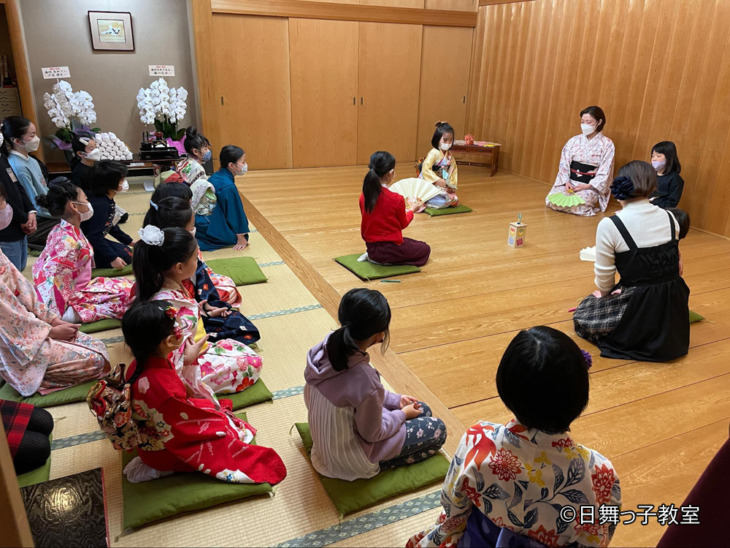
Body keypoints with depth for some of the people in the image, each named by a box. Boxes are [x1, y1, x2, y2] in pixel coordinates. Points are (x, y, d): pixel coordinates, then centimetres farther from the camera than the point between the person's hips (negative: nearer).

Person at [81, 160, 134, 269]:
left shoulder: (109, 201, 4)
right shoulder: (100, 205, -26)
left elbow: (111, 225, 18)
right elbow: (95, 236, -29)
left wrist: (130, 241, 21)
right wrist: (112, 258, -29)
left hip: (95, 241, 10)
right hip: (85, 245, -10)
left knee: (127, 251, 13)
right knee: (124, 257, -15)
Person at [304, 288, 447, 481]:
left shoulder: (323, 348, -17)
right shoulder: (365, 379, -40)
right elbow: (372, 434, -22)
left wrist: (394, 400, 3)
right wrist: (402, 414, -4)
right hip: (349, 461, -7)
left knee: (422, 409, 17)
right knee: (437, 430, 7)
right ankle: (377, 464, 7)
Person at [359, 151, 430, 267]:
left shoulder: (363, 197, -6)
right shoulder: (397, 199, -21)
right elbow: (403, 224, -2)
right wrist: (411, 210, 17)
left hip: (371, 247, 7)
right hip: (390, 249, -7)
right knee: (425, 249, 19)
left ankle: (373, 256, 10)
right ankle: (386, 260, -2)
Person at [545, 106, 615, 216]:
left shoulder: (607, 144, -2)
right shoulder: (574, 141, 6)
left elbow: (605, 172, -6)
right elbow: (564, 163, 2)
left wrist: (588, 186, -18)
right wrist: (566, 181, -15)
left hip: (591, 186, -3)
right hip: (570, 182, 3)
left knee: (575, 205, -31)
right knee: (551, 201, -22)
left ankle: (592, 203, 6)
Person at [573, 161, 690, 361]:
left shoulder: (609, 226, -15)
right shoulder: (669, 218, 1)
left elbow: (604, 281, -8)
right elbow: (676, 267, 12)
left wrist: (604, 293, 15)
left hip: (639, 311, -6)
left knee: (583, 311, 20)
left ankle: (624, 341, 4)